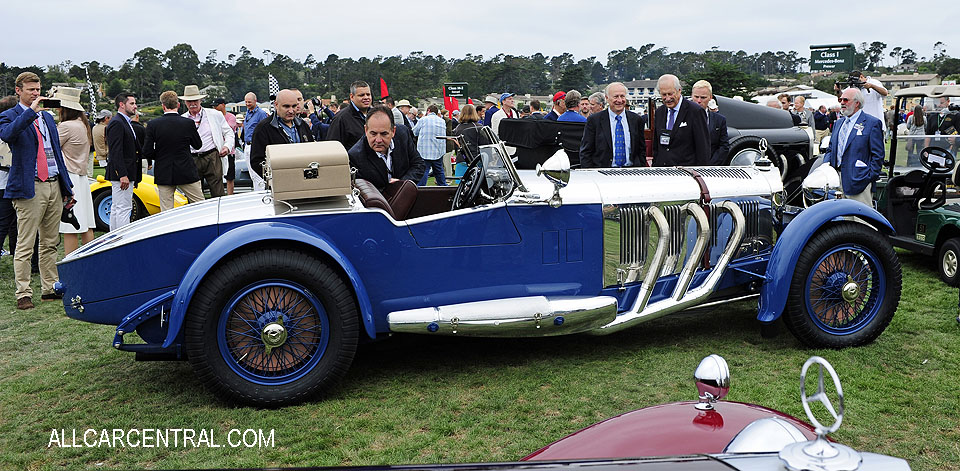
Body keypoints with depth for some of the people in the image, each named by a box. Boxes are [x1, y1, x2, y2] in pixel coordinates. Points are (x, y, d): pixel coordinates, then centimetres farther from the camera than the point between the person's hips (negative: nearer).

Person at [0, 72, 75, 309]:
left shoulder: (47, 117, 18)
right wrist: (31, 111, -27)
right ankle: (23, 294, 3)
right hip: (30, 188, -6)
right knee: (25, 245, -3)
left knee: (50, 243, 12)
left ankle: (49, 289, 19)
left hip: (54, 185, 6)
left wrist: (67, 186, 18)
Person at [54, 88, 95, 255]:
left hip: (68, 177, -9)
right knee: (85, 227, 11)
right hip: (82, 178, 9)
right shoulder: (83, 124, 12)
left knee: (69, 230, -6)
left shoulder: (66, 126, -14)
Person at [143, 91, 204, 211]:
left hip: (163, 174, 1)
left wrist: (160, 157, 13)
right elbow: (198, 145, 7)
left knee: (166, 212, 5)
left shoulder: (153, 124, -6)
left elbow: (147, 152, -6)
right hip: (186, 173, -1)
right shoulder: (188, 123, -7)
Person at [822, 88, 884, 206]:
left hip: (858, 181, -6)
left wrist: (871, 177, -10)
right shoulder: (839, 123, 20)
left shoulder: (872, 123, -2)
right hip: (836, 179, 6)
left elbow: (878, 155, -4)